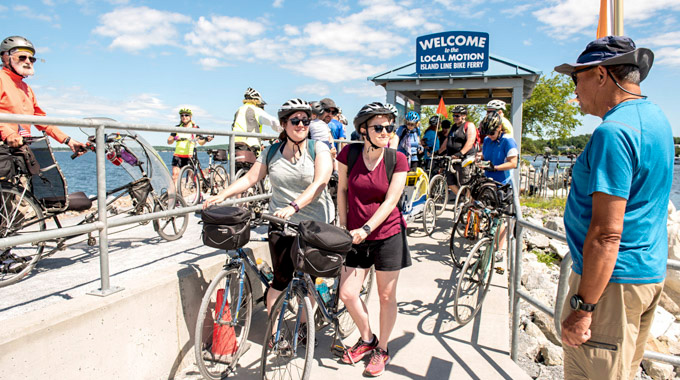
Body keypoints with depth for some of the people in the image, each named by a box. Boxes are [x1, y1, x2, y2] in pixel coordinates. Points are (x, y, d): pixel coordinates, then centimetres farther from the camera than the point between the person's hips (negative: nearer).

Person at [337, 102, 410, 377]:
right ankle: (366, 339, 32)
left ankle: (382, 349, 31)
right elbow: (342, 189, 5)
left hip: (388, 235, -2)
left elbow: (390, 201, -14)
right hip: (356, 235, 2)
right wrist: (343, 226, 2)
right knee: (347, 294, 4)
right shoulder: (349, 154, -5)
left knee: (386, 296, 9)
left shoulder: (397, 160, -10)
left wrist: (366, 228, -23)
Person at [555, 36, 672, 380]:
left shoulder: (614, 132, -21)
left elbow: (606, 234, -26)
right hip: (651, 272, 10)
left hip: (612, 278, -10)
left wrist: (582, 307, -22)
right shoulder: (656, 118, 11)